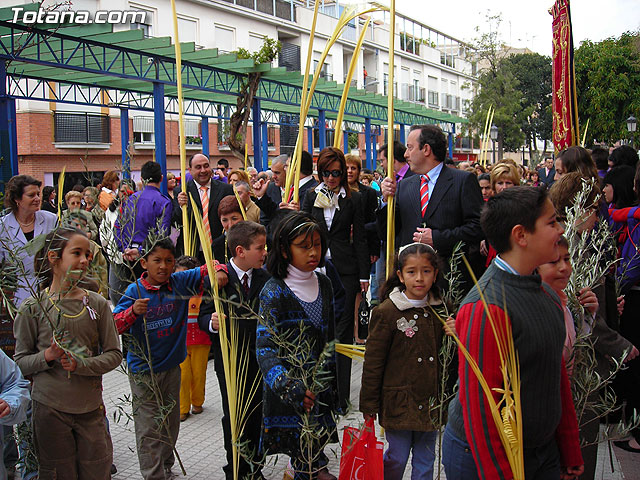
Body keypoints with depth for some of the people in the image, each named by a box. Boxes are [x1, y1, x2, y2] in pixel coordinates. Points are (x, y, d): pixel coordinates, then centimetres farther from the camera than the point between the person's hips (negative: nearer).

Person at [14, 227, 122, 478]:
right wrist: (47, 356, -19)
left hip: (91, 409, 2)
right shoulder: (33, 308, -3)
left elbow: (114, 354, 1)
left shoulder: (97, 304, 2)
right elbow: (21, 361, 0)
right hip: (49, 408, -2)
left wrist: (80, 365, -14)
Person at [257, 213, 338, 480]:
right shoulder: (274, 292, -14)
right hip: (290, 392, -5)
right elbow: (265, 349, -21)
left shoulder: (323, 285, 6)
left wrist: (332, 384, 16)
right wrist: (290, 388, -34)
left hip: (322, 388, 5)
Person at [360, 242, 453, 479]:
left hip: (430, 401, 4)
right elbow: (373, 361, -7)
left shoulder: (440, 309, 3)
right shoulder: (387, 312, -11)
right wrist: (369, 404, -5)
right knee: (397, 458, 7)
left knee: (425, 459, 14)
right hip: (399, 400, -4)